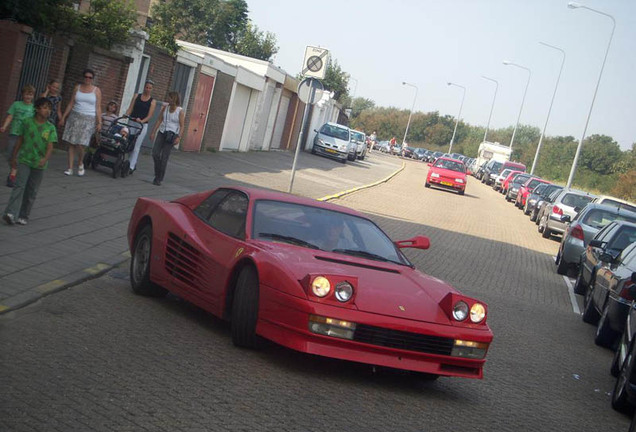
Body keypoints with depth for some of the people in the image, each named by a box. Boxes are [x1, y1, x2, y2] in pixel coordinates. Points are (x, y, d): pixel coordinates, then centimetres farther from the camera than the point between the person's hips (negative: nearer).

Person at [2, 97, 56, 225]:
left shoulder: (50, 128, 0)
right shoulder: (27, 122, -1)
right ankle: (10, 213, -20)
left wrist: (45, 159, -26)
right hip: (24, 160, -2)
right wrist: (14, 157, 12)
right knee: (19, 186, -14)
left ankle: (23, 216, 15)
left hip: (39, 164, 2)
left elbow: (50, 146, -8)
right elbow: (20, 140, 8)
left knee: (31, 191, 6)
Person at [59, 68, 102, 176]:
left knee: (80, 144, -11)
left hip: (88, 119, -3)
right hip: (75, 117, 3)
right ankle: (70, 168, 4)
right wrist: (63, 117, 9)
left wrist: (99, 122, -7)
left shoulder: (96, 90, 3)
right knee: (71, 143, -1)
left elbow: (98, 108, 1)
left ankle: (80, 163, 18)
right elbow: (71, 104, 13)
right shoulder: (77, 88, 11)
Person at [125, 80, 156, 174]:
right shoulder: (137, 96, 8)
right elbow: (130, 108, 4)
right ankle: (134, 163, 16)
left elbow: (150, 115, -6)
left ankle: (131, 167, -2)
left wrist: (141, 121, -23)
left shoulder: (152, 101, 1)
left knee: (136, 146, -4)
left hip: (142, 125, -3)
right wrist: (126, 115, -16)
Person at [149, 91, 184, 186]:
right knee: (155, 153, -5)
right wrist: (153, 132, 5)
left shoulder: (180, 111, -5)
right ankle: (158, 173, 16)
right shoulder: (165, 108, 7)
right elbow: (159, 121, 10)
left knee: (164, 157, -5)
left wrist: (179, 137, -17)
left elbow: (181, 126, -7)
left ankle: (159, 179, 3)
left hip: (171, 135, -4)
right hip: (162, 133, 4)